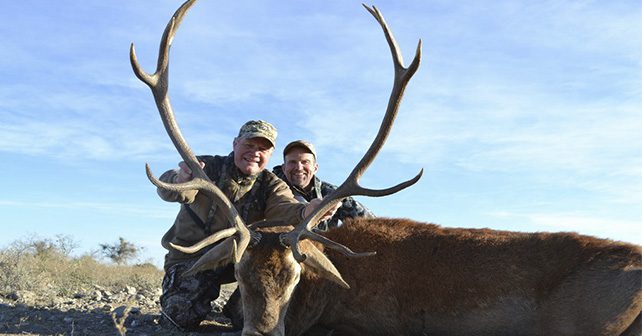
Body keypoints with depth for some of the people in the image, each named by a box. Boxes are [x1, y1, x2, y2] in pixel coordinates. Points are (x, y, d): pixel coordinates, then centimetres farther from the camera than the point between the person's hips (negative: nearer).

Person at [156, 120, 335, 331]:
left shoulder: (271, 185, -2)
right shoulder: (207, 167, -10)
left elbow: (283, 208, -25)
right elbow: (168, 191, -29)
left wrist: (304, 212, -51)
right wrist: (181, 180, -56)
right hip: (191, 255, -2)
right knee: (184, 318, -23)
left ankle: (238, 309, 0)